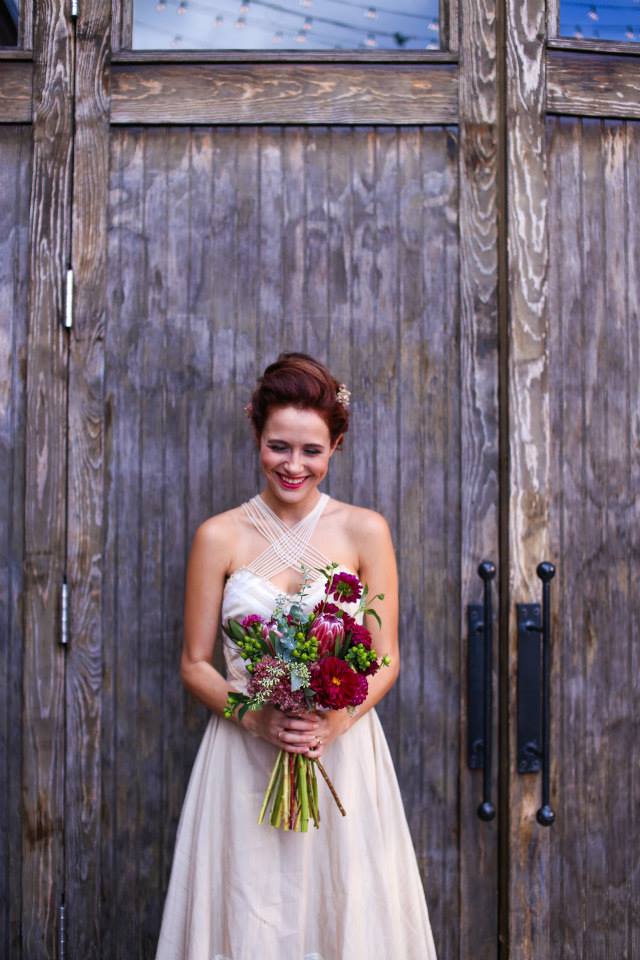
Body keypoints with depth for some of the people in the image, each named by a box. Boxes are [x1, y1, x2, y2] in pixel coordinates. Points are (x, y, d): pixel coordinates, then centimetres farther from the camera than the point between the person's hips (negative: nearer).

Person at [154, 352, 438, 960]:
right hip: (243, 758, 0)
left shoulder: (365, 531, -1)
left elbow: (386, 659, 2)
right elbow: (194, 665, 2)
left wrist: (333, 722, -15)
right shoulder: (219, 537, -1)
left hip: (344, 753, 0)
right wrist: (260, 718, -15)